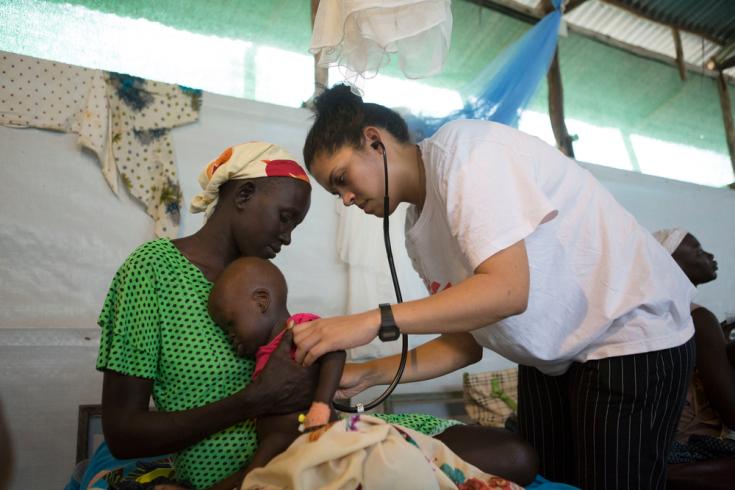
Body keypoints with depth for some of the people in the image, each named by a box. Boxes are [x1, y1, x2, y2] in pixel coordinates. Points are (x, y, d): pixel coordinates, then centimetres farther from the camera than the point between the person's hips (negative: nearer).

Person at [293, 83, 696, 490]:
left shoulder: (459, 147, -18)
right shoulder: (418, 231, 4)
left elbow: (507, 290, -29)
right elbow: (467, 342, 5)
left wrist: (371, 321, -28)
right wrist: (368, 374, -3)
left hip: (631, 332, -7)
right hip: (549, 356, 7)